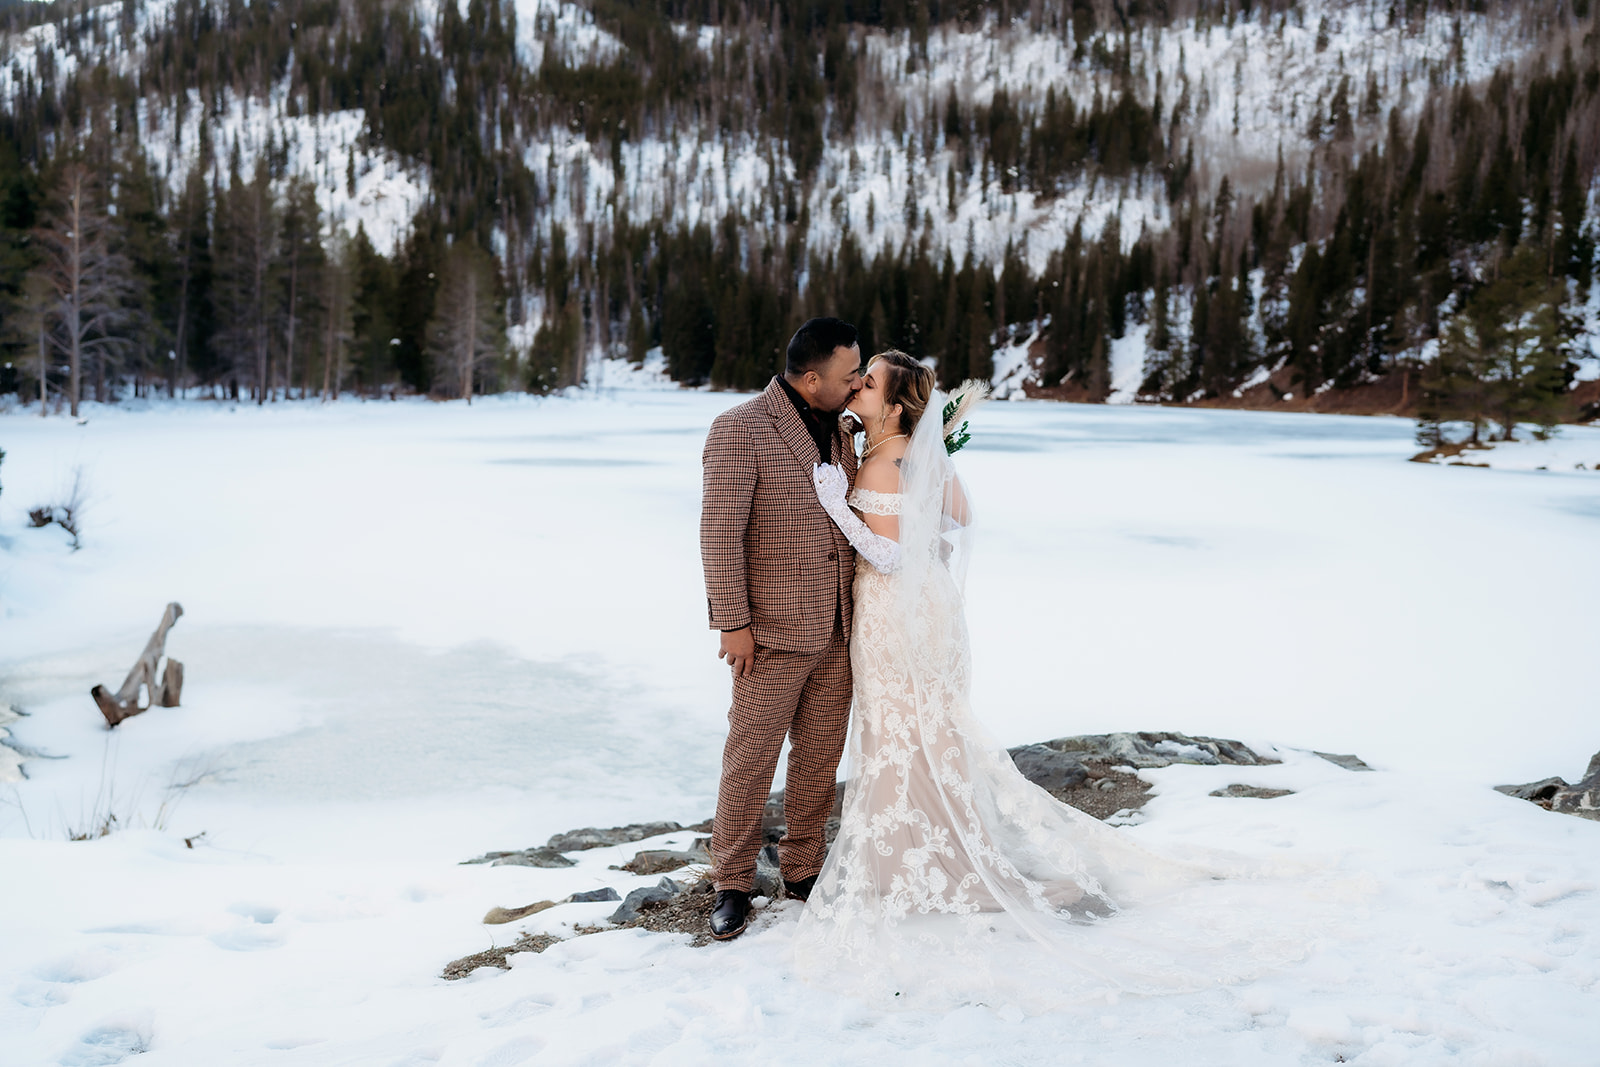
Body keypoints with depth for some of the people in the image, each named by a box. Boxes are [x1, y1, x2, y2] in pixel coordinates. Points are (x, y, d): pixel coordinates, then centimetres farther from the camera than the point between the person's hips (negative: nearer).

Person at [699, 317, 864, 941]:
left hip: (836, 632, 7)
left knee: (821, 757, 13)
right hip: (773, 635, -7)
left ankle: (803, 871, 27)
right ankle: (733, 884, 17)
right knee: (751, 759, 2)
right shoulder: (740, 430, -12)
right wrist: (732, 622, -16)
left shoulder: (839, 433, 11)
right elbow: (720, 531, -15)